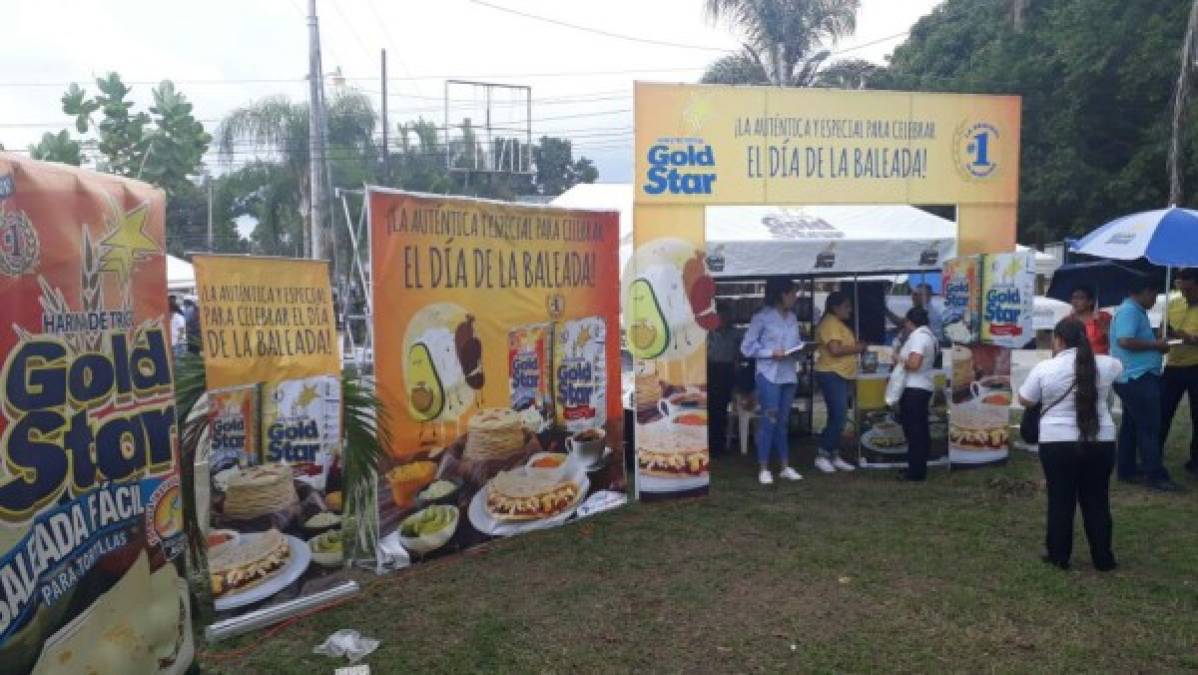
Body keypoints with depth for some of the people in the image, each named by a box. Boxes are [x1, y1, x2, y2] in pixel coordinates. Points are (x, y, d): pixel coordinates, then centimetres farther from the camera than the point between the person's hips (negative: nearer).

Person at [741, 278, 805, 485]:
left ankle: (785, 467, 20)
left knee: (783, 421, 12)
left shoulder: (793, 317, 10)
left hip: (789, 375, 6)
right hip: (769, 375, -6)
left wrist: (801, 348, -4)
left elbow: (797, 342, 18)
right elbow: (747, 347, -7)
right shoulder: (762, 317, -8)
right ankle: (764, 469, 5)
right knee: (769, 420, -4)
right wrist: (771, 353, -16)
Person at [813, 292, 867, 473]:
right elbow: (835, 349, -23)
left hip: (841, 375, 10)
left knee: (838, 418, 11)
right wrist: (857, 348, -12)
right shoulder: (830, 323, -14)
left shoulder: (839, 324, 18)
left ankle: (834, 456, 16)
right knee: (838, 417, -11)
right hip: (831, 375, -10)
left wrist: (857, 345, 9)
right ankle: (822, 456, -4)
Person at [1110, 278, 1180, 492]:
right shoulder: (1129, 310, -15)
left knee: (1132, 425, 13)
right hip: (1137, 378, -11)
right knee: (1149, 427, -9)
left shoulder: (1134, 311, 19)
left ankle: (1128, 470, 18)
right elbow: (1125, 341, -27)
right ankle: (1156, 476, -6)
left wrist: (1155, 346, 13)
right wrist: (1155, 345, -16)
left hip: (1135, 378, 11)